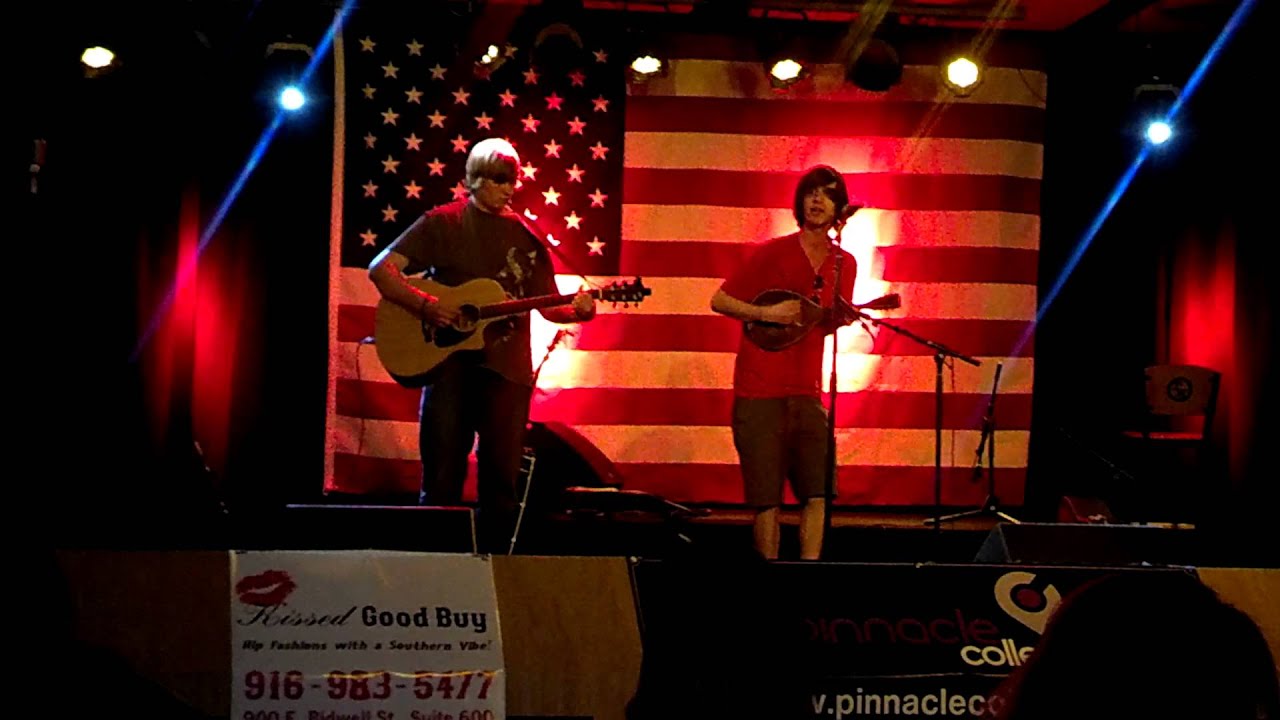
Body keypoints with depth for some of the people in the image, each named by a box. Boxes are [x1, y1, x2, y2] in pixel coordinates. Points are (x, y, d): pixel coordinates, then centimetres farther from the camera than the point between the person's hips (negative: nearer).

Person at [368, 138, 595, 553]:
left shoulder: (525, 235, 12)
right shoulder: (443, 223, 3)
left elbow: (548, 305, 12)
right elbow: (381, 269, -2)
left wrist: (576, 311, -10)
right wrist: (424, 305, -16)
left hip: (507, 366, 3)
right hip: (450, 361, -2)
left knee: (502, 479, 3)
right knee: (442, 478, -1)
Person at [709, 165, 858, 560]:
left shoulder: (844, 264, 8)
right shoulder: (772, 252, -5)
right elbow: (720, 301, -2)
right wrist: (766, 313, -16)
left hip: (805, 393, 4)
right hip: (759, 393, -4)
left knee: (818, 493, -4)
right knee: (767, 497, -2)